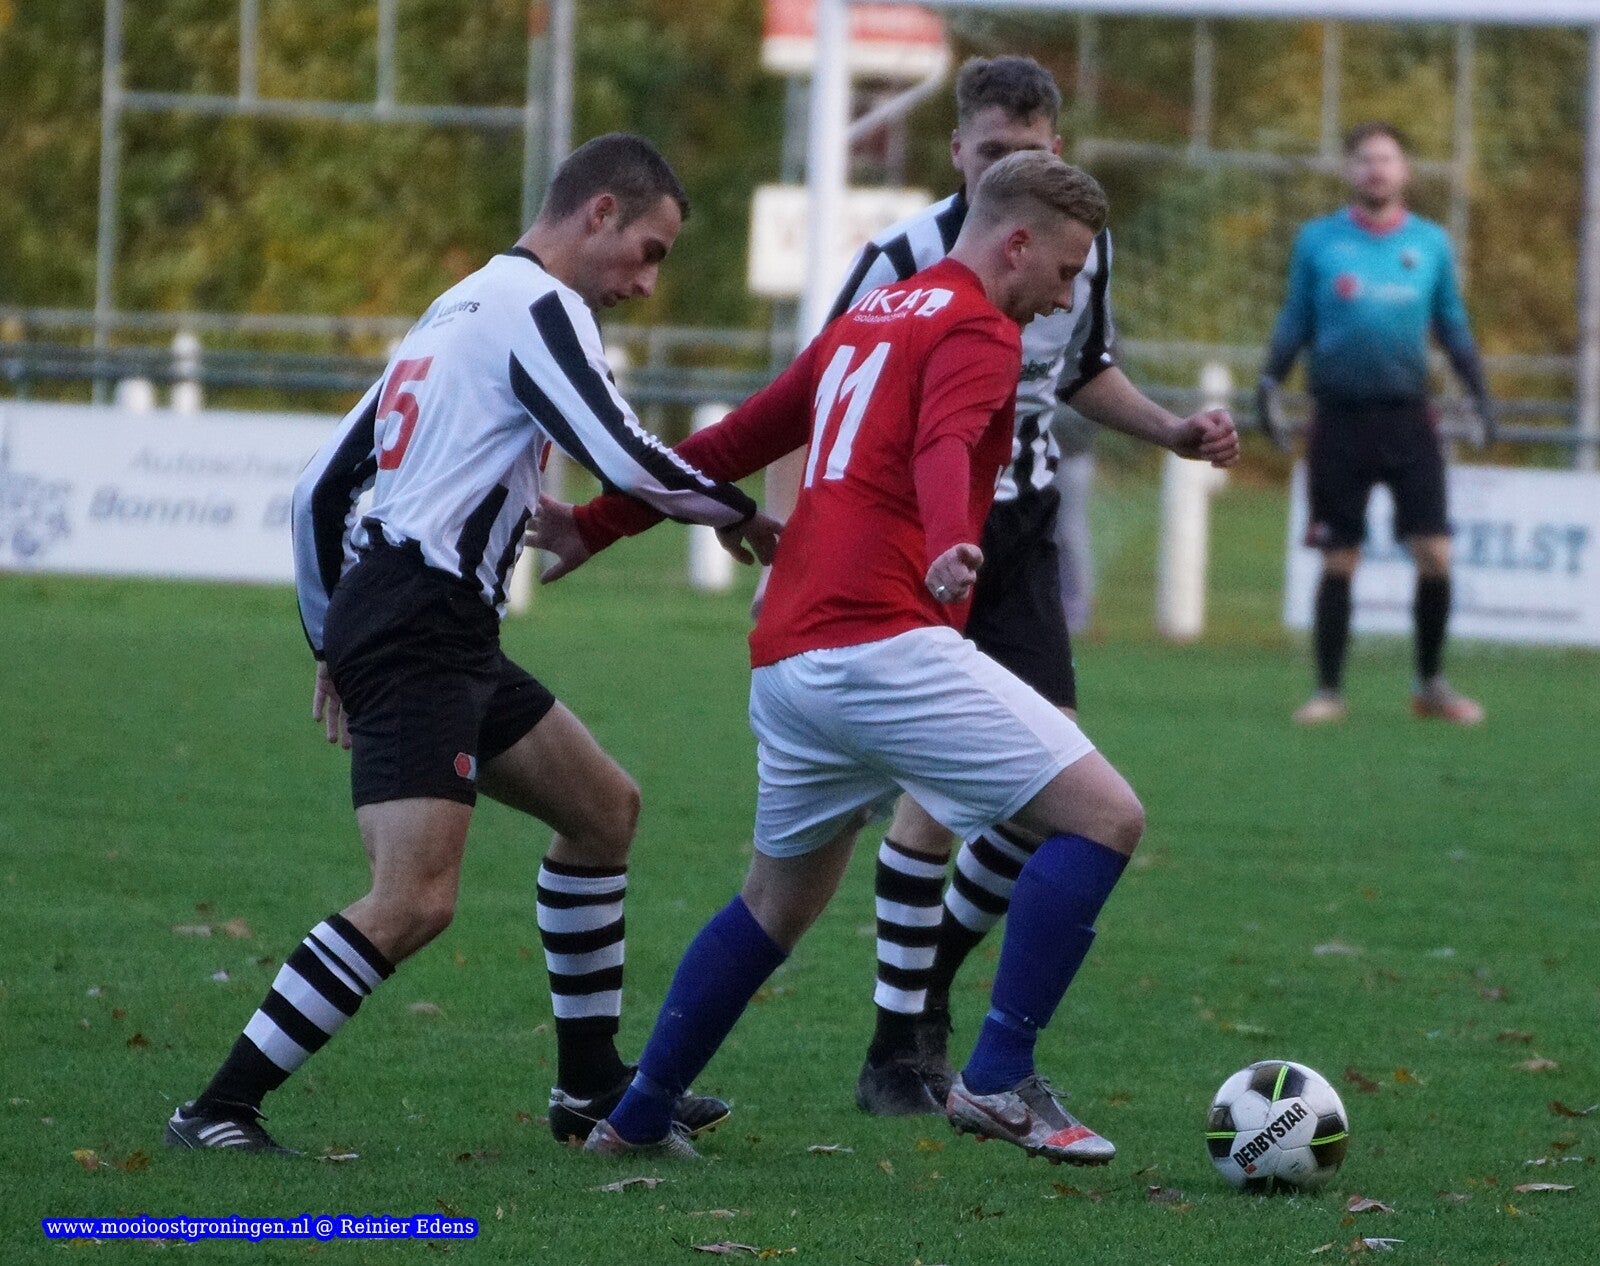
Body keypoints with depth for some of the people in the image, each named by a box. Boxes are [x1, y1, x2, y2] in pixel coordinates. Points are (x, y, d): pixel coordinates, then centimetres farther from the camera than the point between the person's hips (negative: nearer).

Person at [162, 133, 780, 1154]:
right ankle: (218, 1111, -17)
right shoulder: (540, 306, -7)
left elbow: (322, 487, 23)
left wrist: (335, 639, 27)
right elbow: (622, 457, -20)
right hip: (421, 635, -11)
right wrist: (739, 515, -3)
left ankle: (591, 1087, 24)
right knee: (414, 901, -19)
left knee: (605, 810, 19)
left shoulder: (461, 310, 22)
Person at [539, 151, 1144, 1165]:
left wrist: (599, 527, 38)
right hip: (887, 643, -9)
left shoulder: (869, 318, 24)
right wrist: (951, 549, -43)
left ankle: (639, 1117, 29)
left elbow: (736, 441, 30)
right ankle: (1001, 1081, -13)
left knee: (781, 900, 26)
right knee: (1104, 817, -10)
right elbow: (943, 449, -24)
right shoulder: (977, 331, -3)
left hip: (784, 659, 9)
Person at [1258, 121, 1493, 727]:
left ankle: (1431, 683, 10)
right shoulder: (1318, 241, 4)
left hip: (1407, 415, 1)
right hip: (1339, 419, -1)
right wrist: (1270, 381, -4)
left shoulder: (1431, 243, 8)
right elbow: (1295, 320, 9)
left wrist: (1479, 392, 7)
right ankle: (1329, 690, 11)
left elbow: (1453, 324, 15)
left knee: (1434, 553, -6)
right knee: (1338, 560, 0)